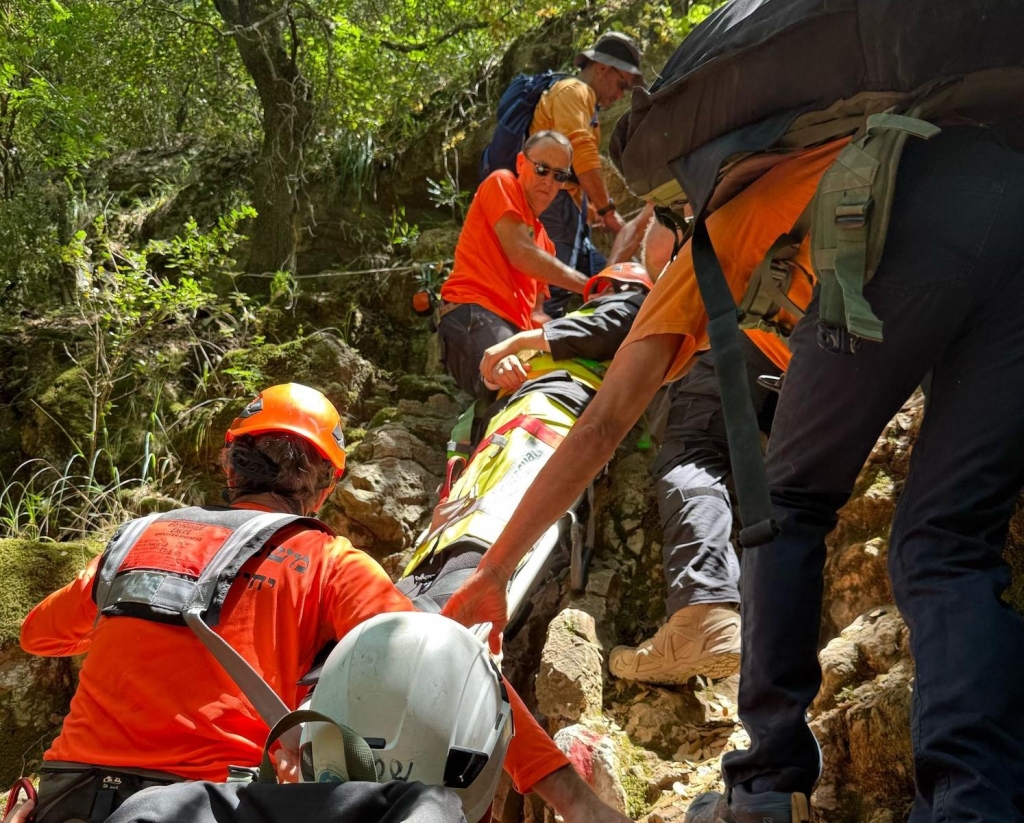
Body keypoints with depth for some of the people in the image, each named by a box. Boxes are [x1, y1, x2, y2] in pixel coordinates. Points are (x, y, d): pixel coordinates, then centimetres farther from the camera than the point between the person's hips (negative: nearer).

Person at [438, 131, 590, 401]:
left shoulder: (543, 240, 34)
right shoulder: (502, 183, 11)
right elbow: (520, 254, -4)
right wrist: (590, 287, -1)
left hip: (514, 330, 9)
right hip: (474, 316, -9)